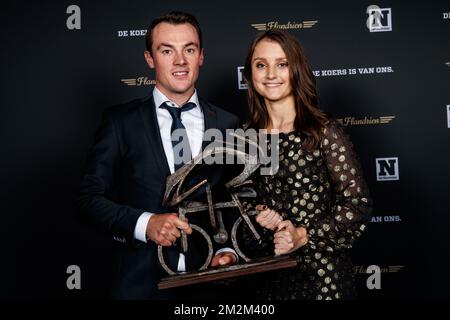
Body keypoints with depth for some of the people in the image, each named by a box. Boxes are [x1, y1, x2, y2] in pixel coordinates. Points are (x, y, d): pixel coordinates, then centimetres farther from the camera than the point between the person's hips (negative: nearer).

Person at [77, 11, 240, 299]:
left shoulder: (228, 125, 2)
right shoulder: (121, 121, -2)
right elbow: (90, 198, -3)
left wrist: (230, 252, -11)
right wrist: (144, 223, -18)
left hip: (211, 281, 2)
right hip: (141, 282, -1)